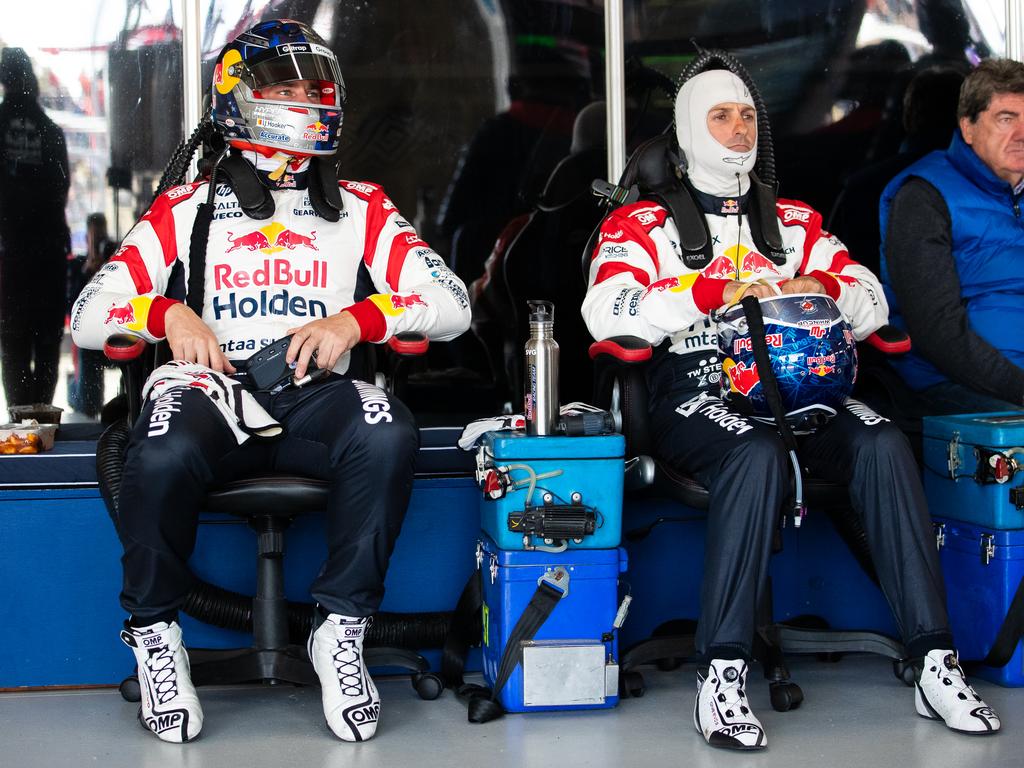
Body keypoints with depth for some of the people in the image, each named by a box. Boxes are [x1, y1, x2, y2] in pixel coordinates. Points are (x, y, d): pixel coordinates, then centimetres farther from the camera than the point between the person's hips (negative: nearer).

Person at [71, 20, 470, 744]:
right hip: (211, 390, -1)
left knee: (387, 436, -34)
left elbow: (453, 304, 6)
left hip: (315, 398, 1)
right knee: (164, 454, -36)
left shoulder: (360, 209, 16)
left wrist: (357, 317, -12)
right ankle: (156, 635, -9)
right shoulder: (187, 209, 15)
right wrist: (166, 312, -12)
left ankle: (341, 630, -17)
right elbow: (87, 318, 10)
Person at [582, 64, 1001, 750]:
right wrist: (717, 290, -17)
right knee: (758, 453, -38)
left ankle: (935, 664, -27)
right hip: (693, 396, -4)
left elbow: (872, 299, 14)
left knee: (883, 443, -26)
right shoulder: (643, 222, 10)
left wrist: (820, 287, -10)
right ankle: (722, 677, -36)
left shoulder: (794, 222, 23)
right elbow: (607, 311, -9)